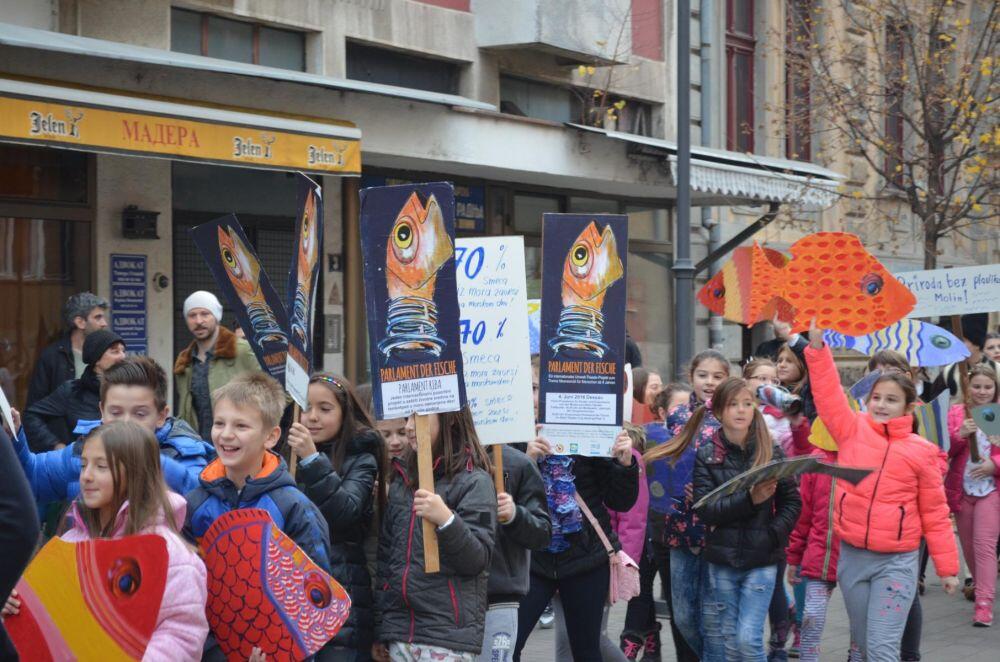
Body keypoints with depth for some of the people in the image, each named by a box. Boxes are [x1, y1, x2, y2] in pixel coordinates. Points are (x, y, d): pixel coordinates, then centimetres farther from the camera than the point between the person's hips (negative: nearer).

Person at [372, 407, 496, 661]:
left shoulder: (474, 481, -4)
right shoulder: (400, 482, 14)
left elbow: (477, 560, -11)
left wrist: (446, 521, -27)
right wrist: (378, 630, 15)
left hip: (448, 635, -5)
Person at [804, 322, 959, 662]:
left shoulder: (921, 451, -2)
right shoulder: (854, 430, 1)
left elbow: (934, 513, 3)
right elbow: (829, 393, -7)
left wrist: (947, 566, 4)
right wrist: (817, 346, -19)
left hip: (897, 561, -2)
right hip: (851, 555, 2)